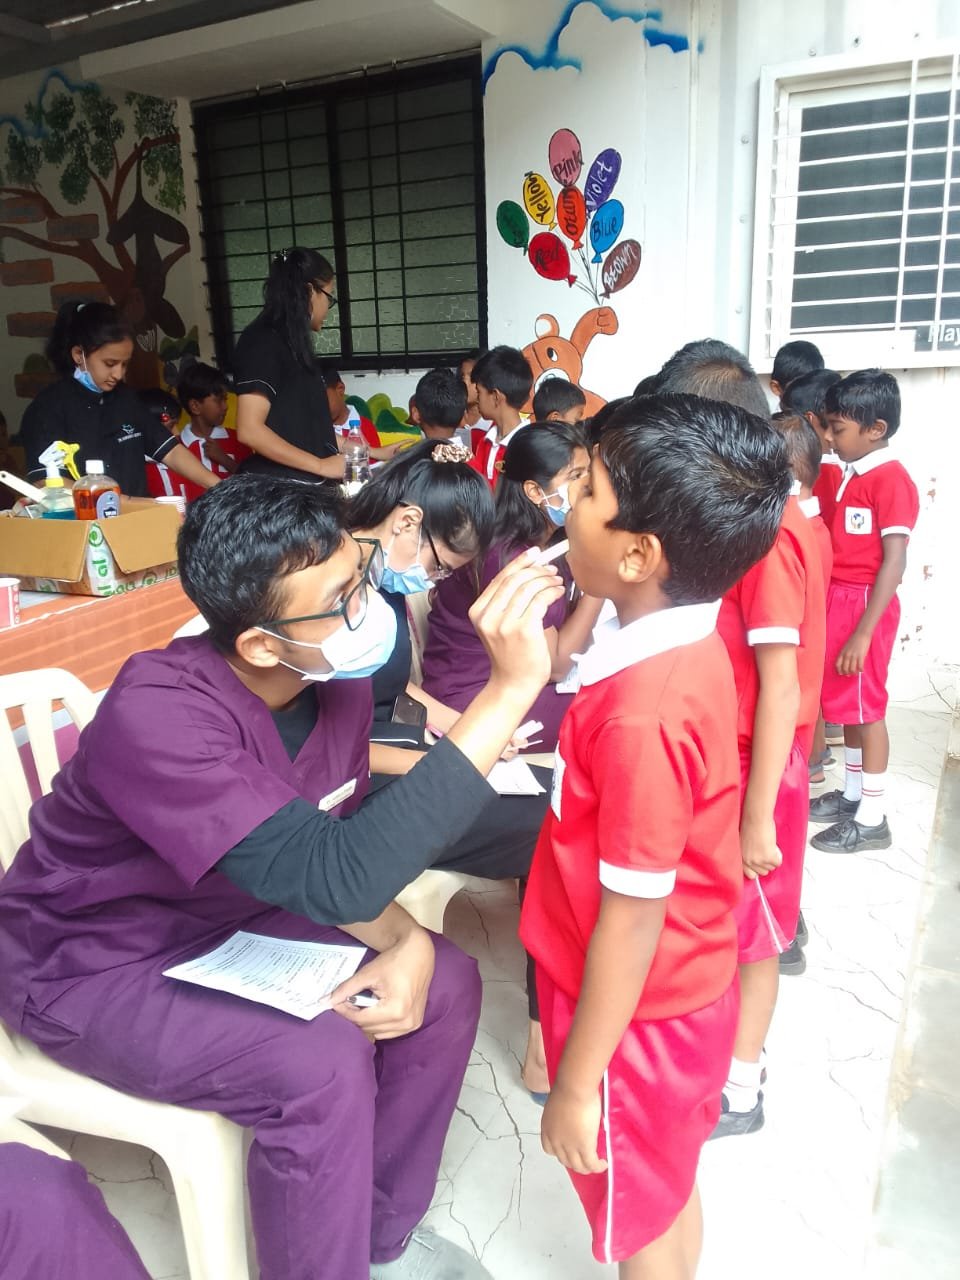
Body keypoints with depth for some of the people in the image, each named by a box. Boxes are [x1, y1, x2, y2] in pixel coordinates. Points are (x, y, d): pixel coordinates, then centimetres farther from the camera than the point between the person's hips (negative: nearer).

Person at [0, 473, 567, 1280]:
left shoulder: (340, 677, -14)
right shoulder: (157, 718, -36)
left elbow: (334, 854, -1)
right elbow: (334, 876, -45)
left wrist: (408, 944, -21)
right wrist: (510, 689, -48)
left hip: (221, 924, 7)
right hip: (90, 968, -6)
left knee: (445, 986, -5)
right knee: (323, 1063, -26)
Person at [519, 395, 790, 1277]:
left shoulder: (642, 713, -33)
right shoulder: (690, 644, -7)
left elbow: (632, 918, -25)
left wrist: (576, 1082, -14)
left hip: (634, 1017, -7)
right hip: (687, 988, 7)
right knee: (670, 1197, 29)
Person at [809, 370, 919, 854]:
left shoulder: (891, 479, -15)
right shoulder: (852, 475, 11)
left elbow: (893, 562, -19)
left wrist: (863, 632, -21)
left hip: (865, 605, -8)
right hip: (839, 600, 8)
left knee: (866, 707, 1)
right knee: (846, 703, 15)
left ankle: (872, 819, 13)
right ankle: (852, 794, 30)